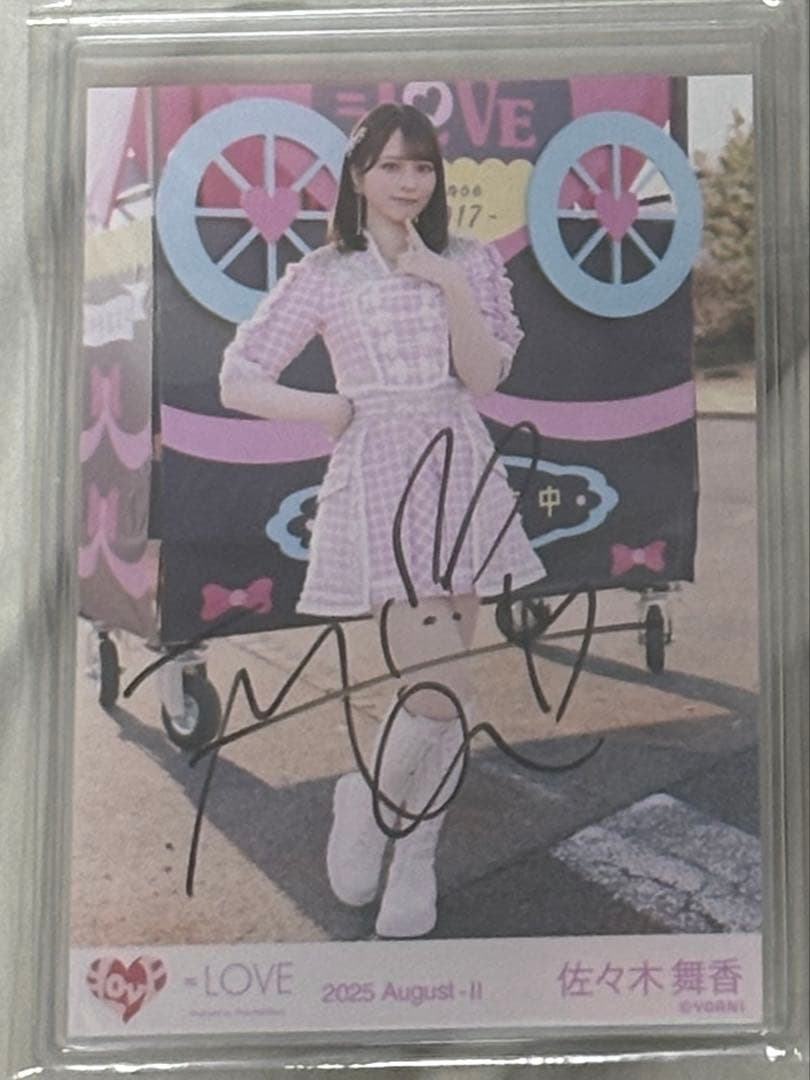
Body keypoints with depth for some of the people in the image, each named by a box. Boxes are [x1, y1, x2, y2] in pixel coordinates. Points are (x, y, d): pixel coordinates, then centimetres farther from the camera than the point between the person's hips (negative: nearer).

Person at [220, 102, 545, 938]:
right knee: (438, 691, -11)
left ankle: (416, 856, 25)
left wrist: (449, 284, -10)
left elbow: (485, 378, -2)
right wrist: (331, 409, -6)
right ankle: (366, 801, 18)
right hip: (378, 479, -3)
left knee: (445, 689, 7)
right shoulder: (323, 275, 2)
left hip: (462, 471, 3)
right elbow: (238, 381, 2)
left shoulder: (472, 262, 8)